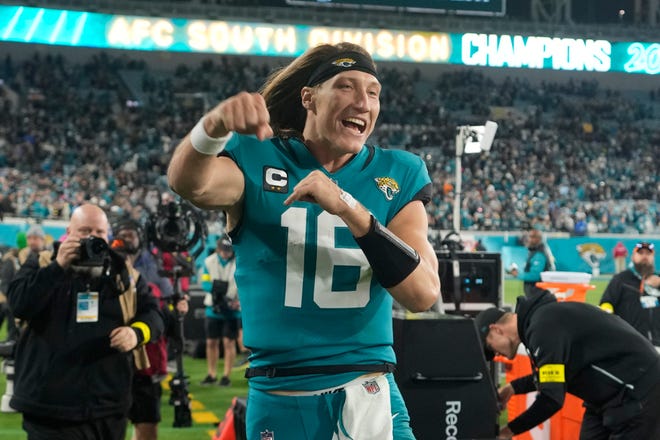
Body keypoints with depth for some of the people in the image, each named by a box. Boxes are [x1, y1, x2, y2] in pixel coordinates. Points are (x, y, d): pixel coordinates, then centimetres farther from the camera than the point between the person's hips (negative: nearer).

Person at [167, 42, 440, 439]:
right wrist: (216, 127, -44)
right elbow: (189, 184, -23)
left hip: (370, 395, 1)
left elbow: (424, 294, -10)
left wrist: (347, 207, -20)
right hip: (278, 400, -1)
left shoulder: (398, 175, 2)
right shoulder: (257, 162, -1)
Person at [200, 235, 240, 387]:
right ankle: (211, 374, 19)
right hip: (213, 307, 3)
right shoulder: (209, 262, 2)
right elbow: (204, 283, 1)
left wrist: (240, 301, -20)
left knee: (229, 342, -2)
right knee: (211, 342, 7)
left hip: (232, 310, -3)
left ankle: (226, 376, 6)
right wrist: (214, 286, -22)